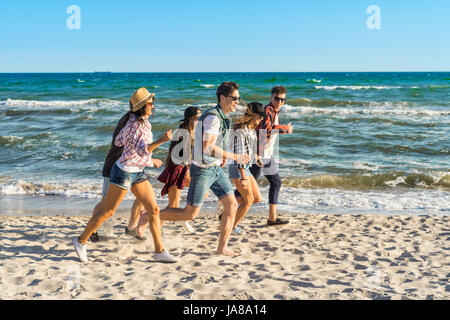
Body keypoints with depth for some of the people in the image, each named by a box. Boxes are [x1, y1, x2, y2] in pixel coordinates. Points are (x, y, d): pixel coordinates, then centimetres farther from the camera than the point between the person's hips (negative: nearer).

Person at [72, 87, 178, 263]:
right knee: (107, 211, 3)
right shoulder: (136, 125, -20)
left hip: (137, 173, 9)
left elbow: (118, 142, 15)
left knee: (154, 209, 3)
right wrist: (161, 140, -45)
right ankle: (81, 241, 21)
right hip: (124, 172, -9)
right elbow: (142, 151, -33)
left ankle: (159, 251, 7)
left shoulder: (135, 121, 7)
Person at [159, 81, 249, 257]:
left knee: (232, 205, 4)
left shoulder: (224, 117, 11)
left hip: (216, 169, 9)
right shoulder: (213, 117, -20)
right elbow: (207, 147, -30)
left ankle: (222, 247, 11)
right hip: (202, 170, -9)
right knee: (190, 214, -3)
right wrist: (235, 157, -25)